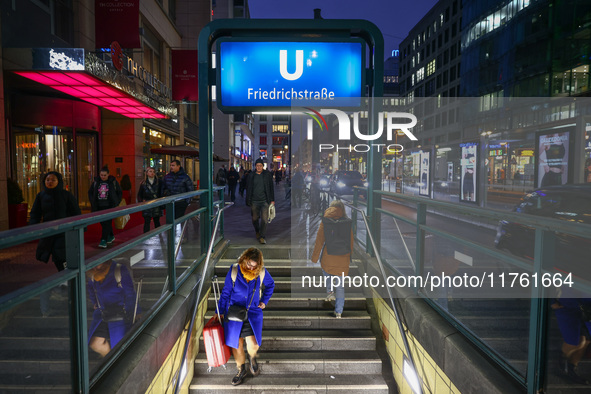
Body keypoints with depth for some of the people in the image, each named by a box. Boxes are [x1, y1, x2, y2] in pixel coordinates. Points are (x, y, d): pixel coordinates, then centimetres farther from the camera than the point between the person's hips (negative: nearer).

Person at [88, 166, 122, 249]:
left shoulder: (113, 182, -1)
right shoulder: (96, 182, 7)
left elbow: (120, 193, 7)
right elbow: (90, 192, 18)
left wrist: (116, 203, -1)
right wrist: (92, 203, 7)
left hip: (109, 206, -4)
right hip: (99, 207, 4)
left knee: (107, 223, -10)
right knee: (103, 223, 12)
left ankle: (104, 240, -9)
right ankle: (111, 236, 30)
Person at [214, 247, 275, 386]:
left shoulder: (262, 272, -8)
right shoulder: (234, 270, -10)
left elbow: (270, 285, 14)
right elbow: (226, 292, 0)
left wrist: (264, 301, 6)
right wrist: (220, 311, 0)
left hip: (253, 312, 0)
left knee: (253, 344, -10)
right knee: (236, 343, 7)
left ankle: (252, 357, 28)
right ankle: (241, 370, 35)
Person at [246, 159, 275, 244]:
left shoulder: (267, 175, 4)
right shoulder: (251, 176, 5)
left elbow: (271, 188, 7)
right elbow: (248, 189, 9)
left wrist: (272, 200, 3)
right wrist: (248, 201, 4)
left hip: (265, 201, -1)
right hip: (254, 201, 1)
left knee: (264, 219, -8)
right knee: (255, 219, 11)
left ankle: (262, 237, 2)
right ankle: (257, 232, 38)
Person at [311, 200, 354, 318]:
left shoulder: (325, 222, -8)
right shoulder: (348, 223, -4)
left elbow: (319, 241, -5)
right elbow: (351, 242, 3)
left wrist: (314, 258, 4)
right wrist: (349, 256, 18)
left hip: (328, 259, -1)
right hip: (343, 261, 1)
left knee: (326, 273, 32)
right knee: (340, 287, 13)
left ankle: (330, 291, 11)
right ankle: (338, 312, 16)